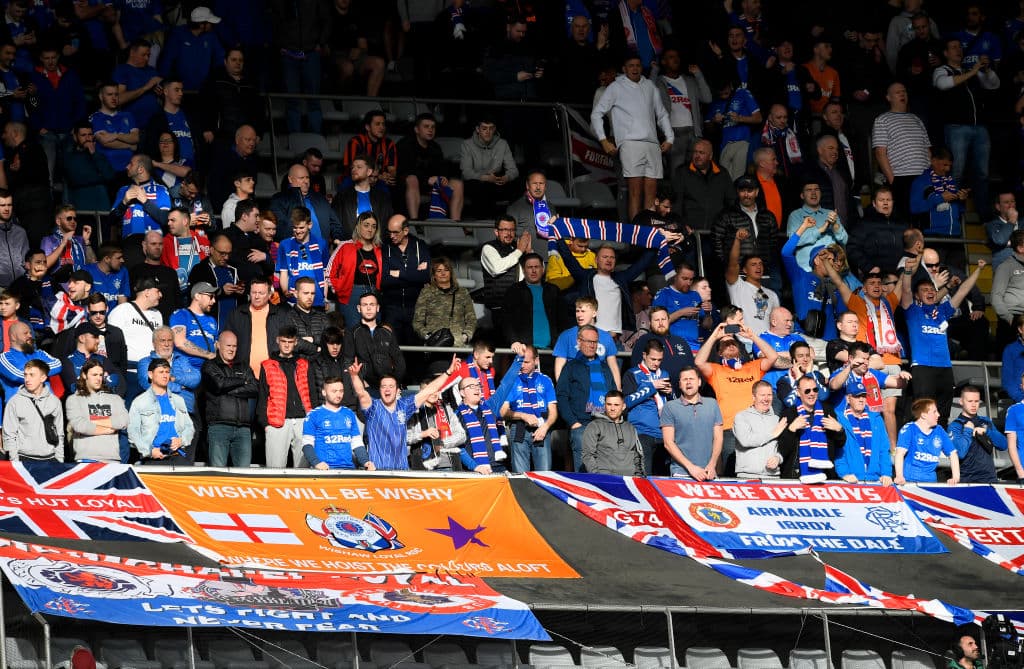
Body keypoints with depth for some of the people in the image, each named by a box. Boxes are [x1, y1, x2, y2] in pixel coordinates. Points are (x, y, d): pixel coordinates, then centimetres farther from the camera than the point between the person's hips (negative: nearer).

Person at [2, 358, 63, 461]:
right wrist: (15, 462, -8)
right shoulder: (15, 402, -1)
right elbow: (9, 436, -1)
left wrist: (60, 461, 7)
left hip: (50, 460, 3)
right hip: (25, 459, -3)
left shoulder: (54, 401, 8)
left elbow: (59, 435, 12)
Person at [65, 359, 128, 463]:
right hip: (86, 458, -3)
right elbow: (79, 426, -7)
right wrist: (109, 429, 0)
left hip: (112, 458, 3)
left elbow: (123, 422, 0)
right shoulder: (74, 399, 10)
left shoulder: (115, 398, 18)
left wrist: (91, 423, -3)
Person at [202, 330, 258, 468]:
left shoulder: (243, 367, 20)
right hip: (219, 425, -3)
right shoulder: (210, 366, 11)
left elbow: (255, 390, 5)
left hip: (243, 427, 3)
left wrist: (229, 391, -4)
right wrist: (243, 381, 5)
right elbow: (219, 383, -9)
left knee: (244, 470, -5)